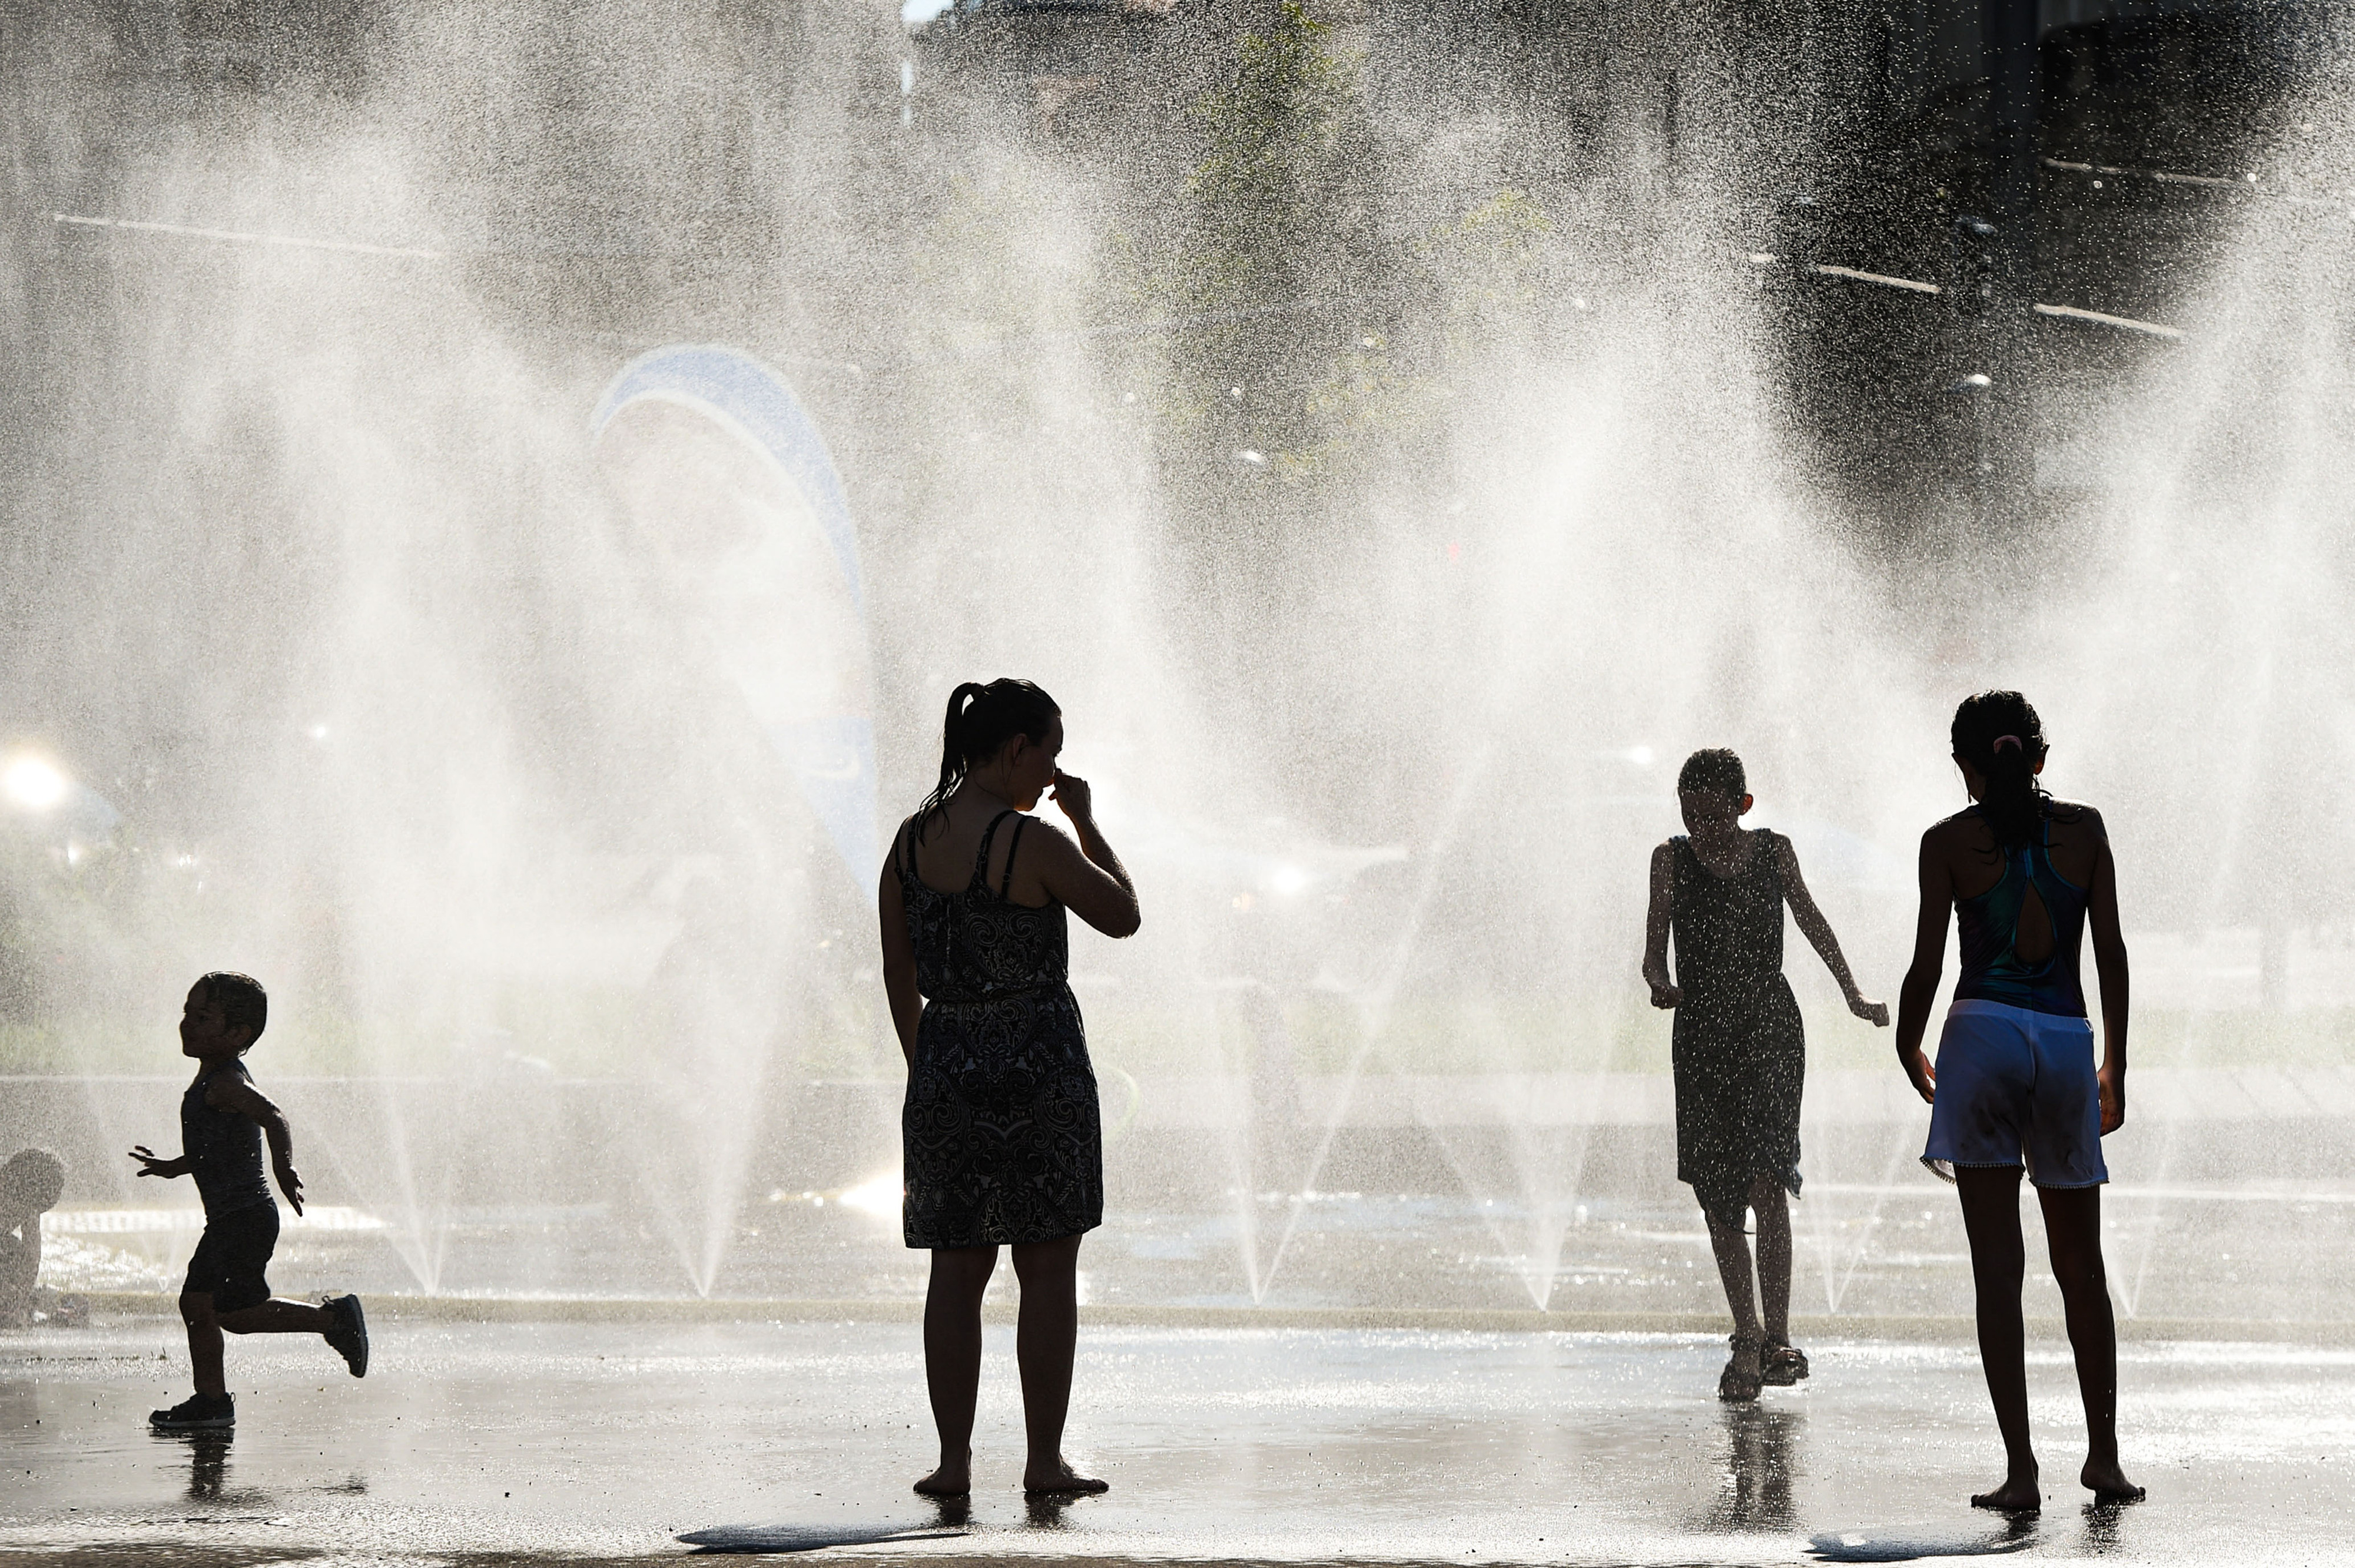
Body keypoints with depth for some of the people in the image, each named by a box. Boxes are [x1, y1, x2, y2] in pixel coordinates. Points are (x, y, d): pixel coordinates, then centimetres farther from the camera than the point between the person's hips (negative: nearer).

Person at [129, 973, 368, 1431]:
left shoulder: (225, 1084, -17)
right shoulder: (213, 1082, 15)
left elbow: (273, 1118, -35)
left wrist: (284, 1170, -49)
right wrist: (173, 1167, 37)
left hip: (246, 1216, -10)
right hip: (227, 1221, 10)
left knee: (234, 1310, -10)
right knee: (196, 1302, 13)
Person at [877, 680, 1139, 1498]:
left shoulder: (912, 841, 4)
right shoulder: (1035, 844, -14)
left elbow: (899, 975, 10)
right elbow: (1121, 915, -2)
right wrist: (1088, 821, 6)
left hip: (946, 1059, 5)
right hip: (1040, 1058, -5)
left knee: (956, 1270, 10)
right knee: (1048, 1270, 2)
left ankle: (953, 1461, 8)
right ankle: (1045, 1461, 3)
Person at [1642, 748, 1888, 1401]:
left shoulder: (1773, 851, 5)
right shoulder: (1673, 859, 3)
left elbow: (1810, 919, 20)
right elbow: (1655, 948, -3)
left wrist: (1853, 994, 27)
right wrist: (1660, 982, -26)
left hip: (1770, 1027, -1)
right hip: (1701, 1032, 1)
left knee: (1766, 1180, -16)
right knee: (1718, 1193, 3)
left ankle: (1779, 1337, -14)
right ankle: (1747, 1339, 17)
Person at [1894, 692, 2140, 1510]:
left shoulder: (1950, 842, 1)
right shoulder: (2083, 829, 8)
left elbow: (1927, 966, -1)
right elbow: (2111, 950, 6)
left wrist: (1908, 1051, 17)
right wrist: (2116, 1066, 14)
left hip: (1983, 1035, -2)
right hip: (2067, 1042, 2)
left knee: (1998, 1265, -2)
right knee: (2081, 1264, 15)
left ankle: (2021, 1471, -8)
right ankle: (2105, 1456, 16)